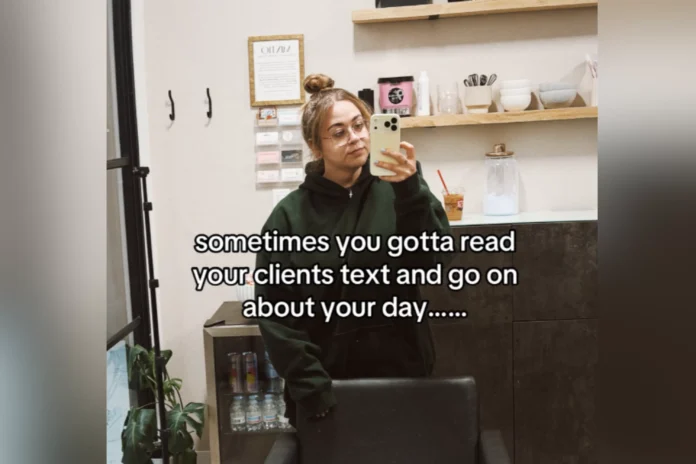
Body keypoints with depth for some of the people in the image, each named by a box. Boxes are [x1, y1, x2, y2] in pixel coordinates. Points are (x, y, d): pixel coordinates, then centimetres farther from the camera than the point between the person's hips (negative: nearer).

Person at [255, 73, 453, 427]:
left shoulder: (395, 194, -1)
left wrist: (412, 192, -25)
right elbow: (275, 311, -6)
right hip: (325, 381, 0)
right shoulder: (290, 215, -3)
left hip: (400, 371, 1)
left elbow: (435, 262, -14)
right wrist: (309, 385, -12)